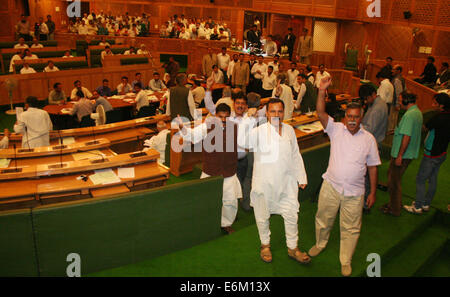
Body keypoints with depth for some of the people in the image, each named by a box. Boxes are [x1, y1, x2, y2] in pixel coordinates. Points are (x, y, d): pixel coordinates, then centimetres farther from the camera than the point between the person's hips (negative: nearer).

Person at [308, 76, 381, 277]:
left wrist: (373, 192, 4)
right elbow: (321, 113, -18)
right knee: (323, 219, 18)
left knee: (350, 229, 10)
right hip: (331, 186, 0)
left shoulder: (369, 139, -1)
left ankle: (345, 262, 30)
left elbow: (372, 166, 4)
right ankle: (320, 244, 47)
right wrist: (322, 91, -32)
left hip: (354, 192, 0)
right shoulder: (336, 129, -4)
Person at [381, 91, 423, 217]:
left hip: (402, 154, -10)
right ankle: (395, 203, 34)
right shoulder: (418, 112, 10)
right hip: (410, 153, 10)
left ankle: (394, 209, 15)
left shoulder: (409, 115, -22)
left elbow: (406, 137, -26)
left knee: (394, 181, 3)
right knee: (391, 175, 22)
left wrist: (400, 156, -23)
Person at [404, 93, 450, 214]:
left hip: (431, 155, -9)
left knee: (420, 179, 2)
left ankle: (418, 207, 10)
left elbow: (424, 127, -15)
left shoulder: (439, 118, -26)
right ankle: (426, 204, 30)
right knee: (432, 179, 18)